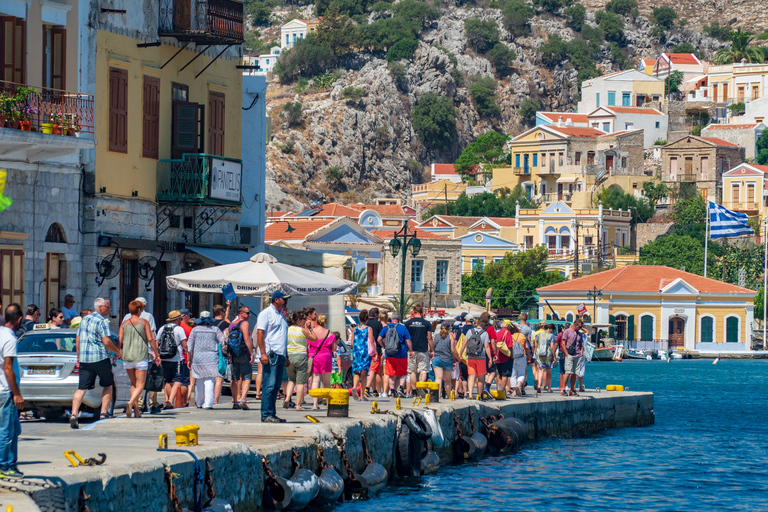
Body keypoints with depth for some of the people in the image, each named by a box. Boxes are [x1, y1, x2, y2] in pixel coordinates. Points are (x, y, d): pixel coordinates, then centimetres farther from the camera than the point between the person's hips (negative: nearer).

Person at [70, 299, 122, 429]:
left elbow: (78, 340, 19)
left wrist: (79, 356, 27)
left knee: (81, 388, -1)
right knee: (107, 385, 14)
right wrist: (118, 352, -1)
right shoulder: (102, 321, -8)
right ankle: (104, 413, 9)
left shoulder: (84, 320, 15)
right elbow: (106, 342, -15)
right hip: (100, 358, -5)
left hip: (84, 359, 5)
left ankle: (74, 414, -17)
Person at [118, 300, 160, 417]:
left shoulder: (124, 324, 6)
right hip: (141, 357, -4)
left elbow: (119, 341, 0)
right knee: (140, 385, -2)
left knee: (133, 384, 17)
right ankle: (131, 403, -27)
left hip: (127, 357, 4)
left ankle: (136, 409, 13)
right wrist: (156, 354, 2)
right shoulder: (144, 322, -2)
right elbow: (151, 339, -6)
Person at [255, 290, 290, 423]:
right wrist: (263, 353, -19)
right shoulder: (266, 314, -4)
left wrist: (286, 357, 22)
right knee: (269, 386, -11)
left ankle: (272, 414, 11)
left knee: (276, 386, 8)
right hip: (271, 355, -8)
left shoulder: (281, 315, 22)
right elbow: (259, 333, -11)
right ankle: (266, 415, -11)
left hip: (280, 355, 8)